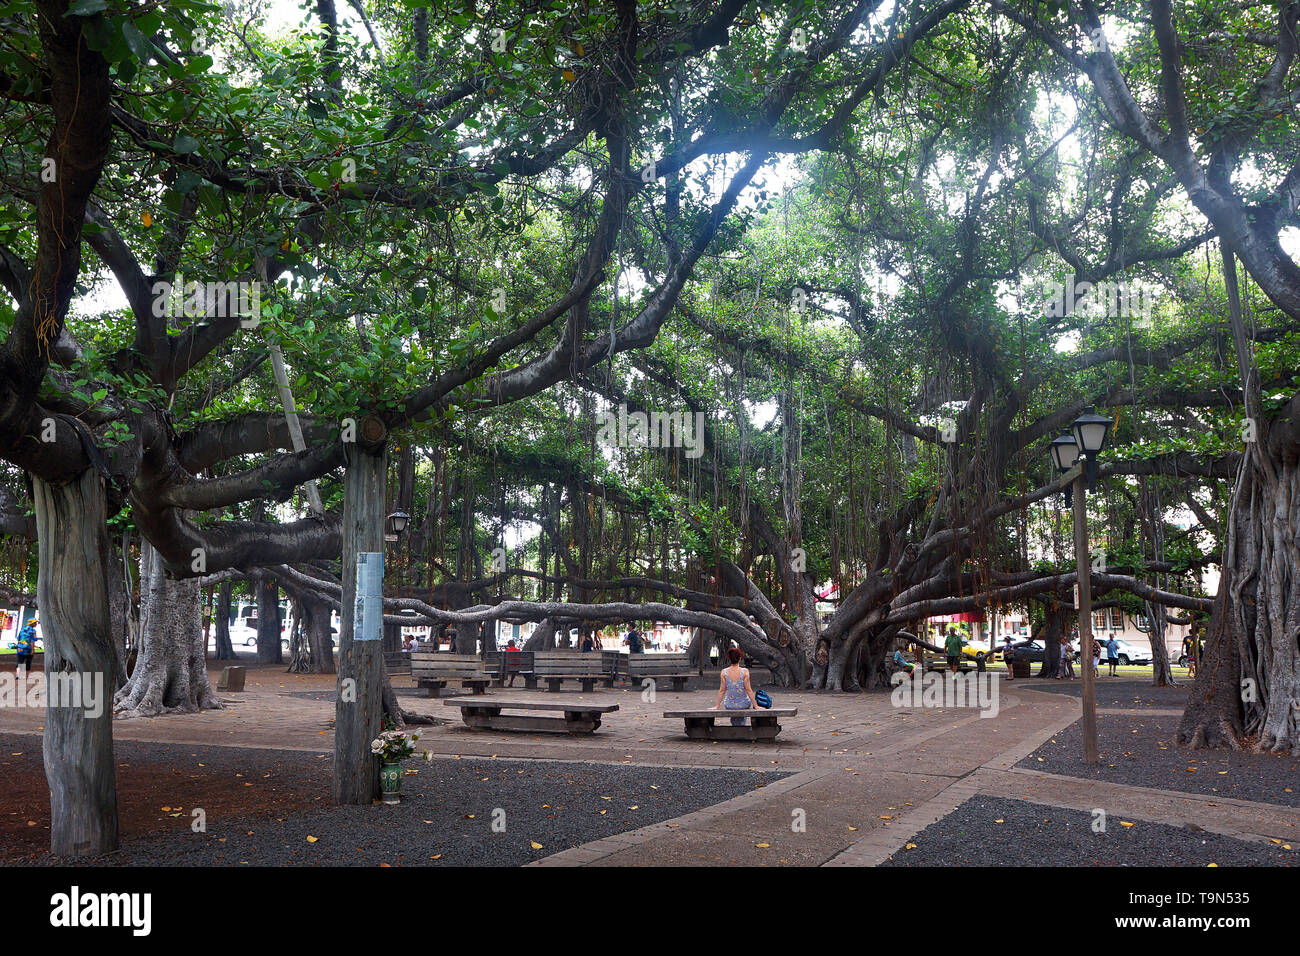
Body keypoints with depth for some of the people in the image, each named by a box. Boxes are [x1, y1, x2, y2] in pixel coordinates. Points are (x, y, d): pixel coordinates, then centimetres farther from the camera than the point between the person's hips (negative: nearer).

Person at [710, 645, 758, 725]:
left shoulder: (724, 672, -13)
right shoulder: (745, 671, -18)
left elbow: (722, 691, -9)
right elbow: (748, 690, -14)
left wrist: (717, 706, 1)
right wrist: (756, 706, -6)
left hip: (729, 706, 1)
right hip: (743, 705, -1)